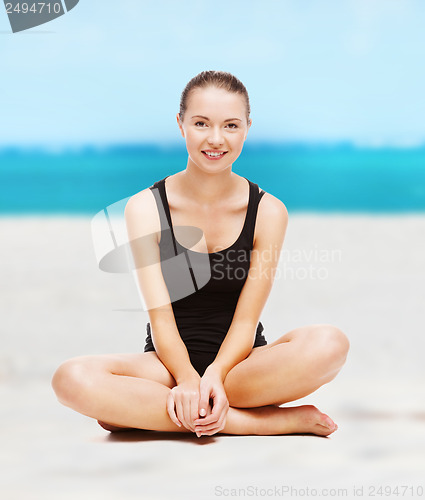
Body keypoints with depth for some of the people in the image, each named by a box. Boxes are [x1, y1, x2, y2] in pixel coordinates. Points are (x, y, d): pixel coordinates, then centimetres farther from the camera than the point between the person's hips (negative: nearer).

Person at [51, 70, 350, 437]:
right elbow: (160, 317, -9)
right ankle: (265, 421, -28)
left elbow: (246, 321, -7)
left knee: (330, 344, -31)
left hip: (240, 365, 0)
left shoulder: (268, 211, -1)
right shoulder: (145, 208, -2)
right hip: (170, 364, 1)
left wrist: (214, 377, -27)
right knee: (72, 379, -33)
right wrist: (187, 378, -29)